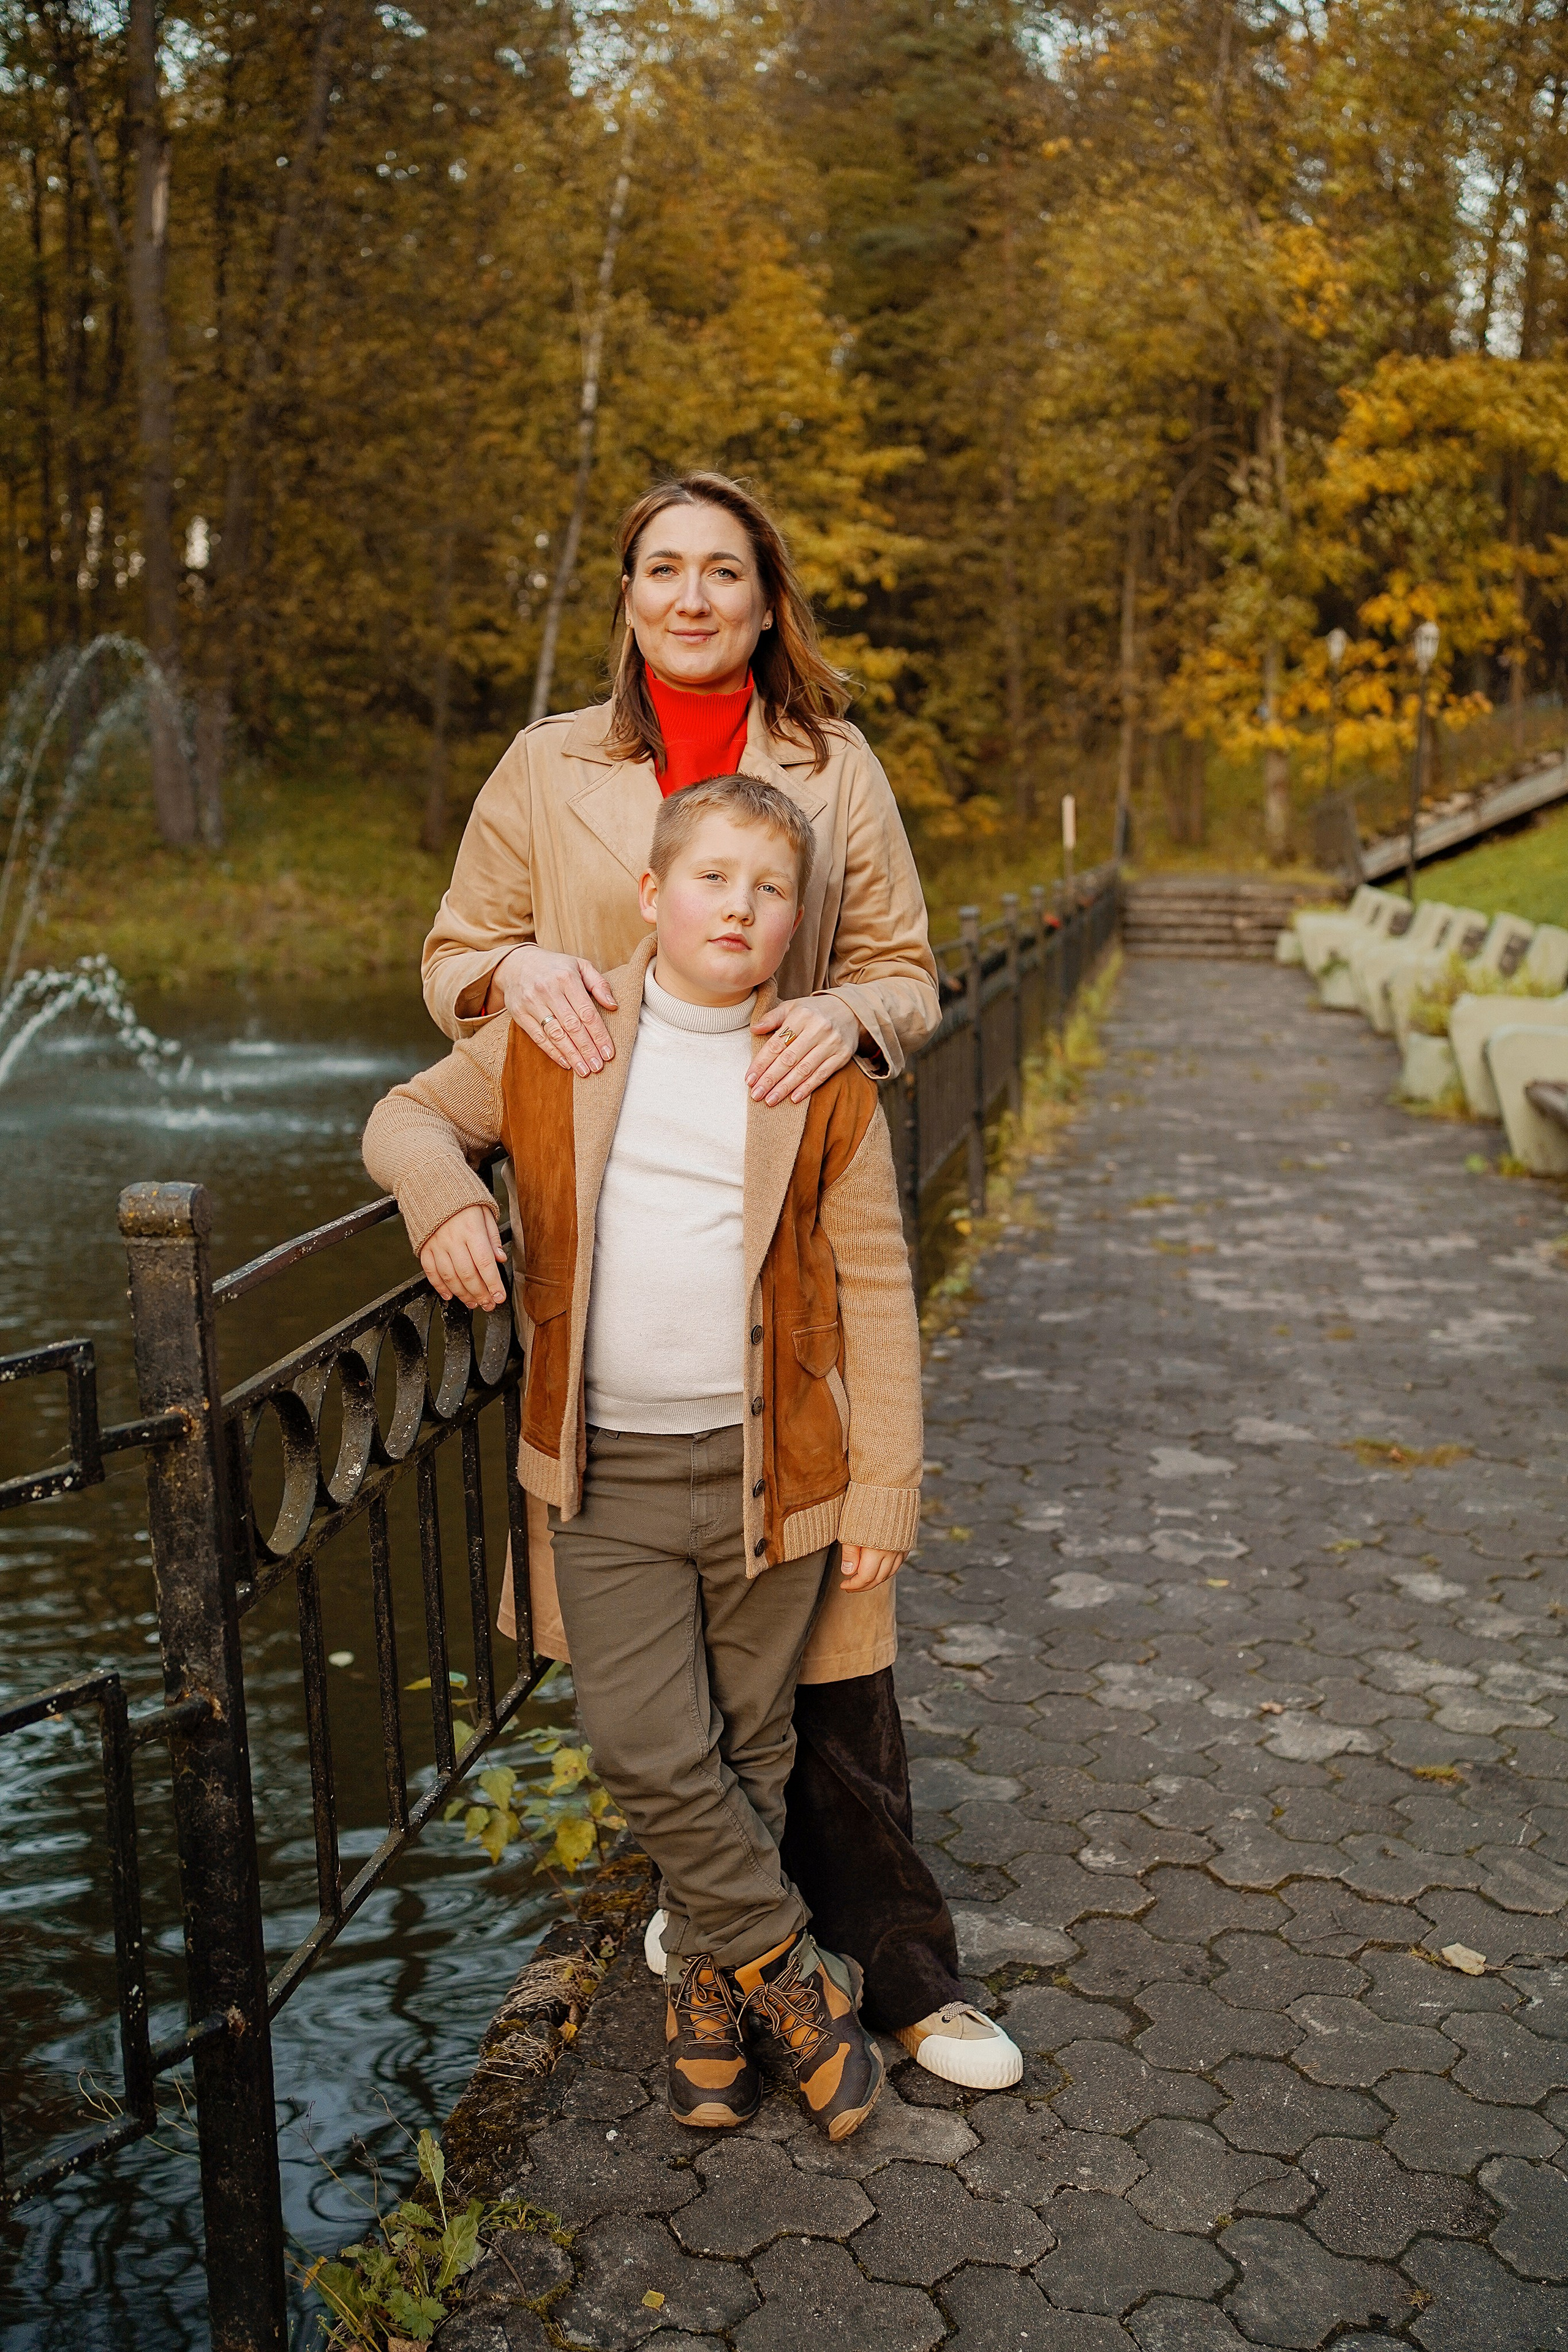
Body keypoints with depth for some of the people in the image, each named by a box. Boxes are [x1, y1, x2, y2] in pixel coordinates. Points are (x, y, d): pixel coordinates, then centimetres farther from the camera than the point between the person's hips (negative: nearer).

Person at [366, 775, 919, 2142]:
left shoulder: (828, 1089, -2)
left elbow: (875, 1294, 0)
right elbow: (410, 1115, 13)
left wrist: (886, 1491, -2)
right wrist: (442, 1192, -10)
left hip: (767, 1466, 0)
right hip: (608, 1467, 1)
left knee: (750, 1749, 12)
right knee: (646, 1749, -4)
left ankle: (709, 1984, 35)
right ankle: (793, 1973, 18)